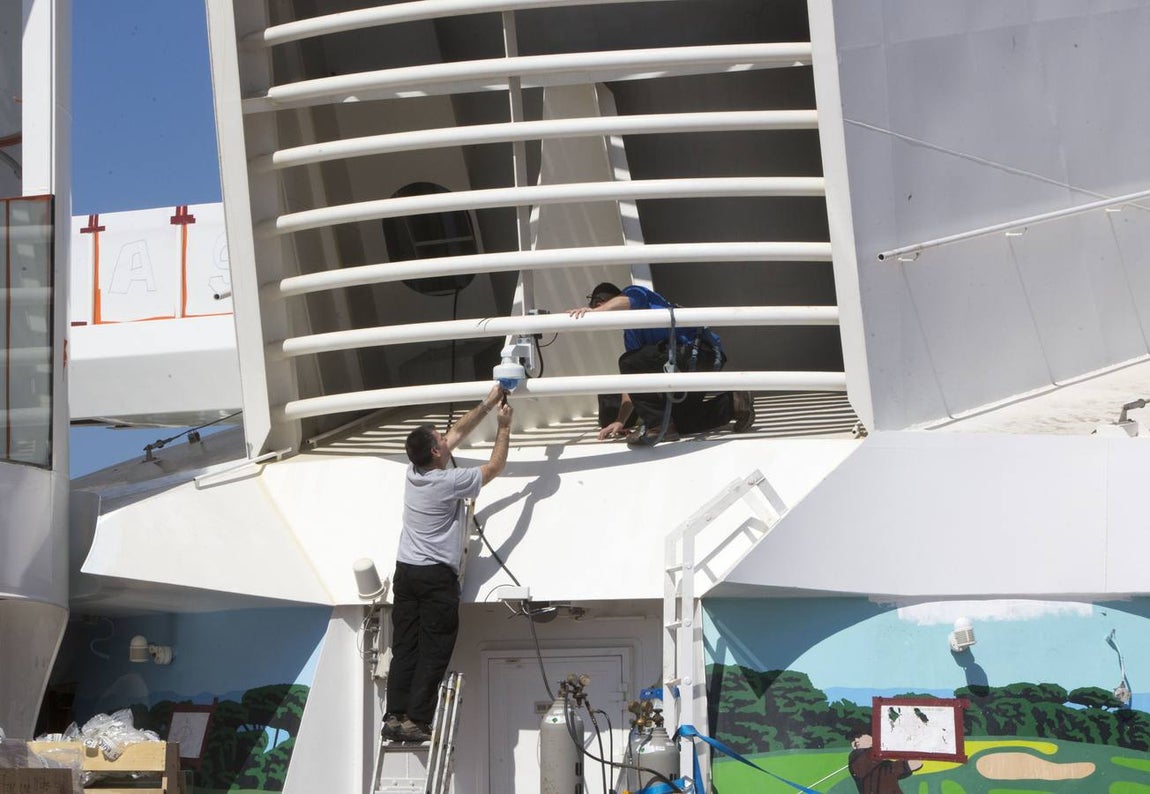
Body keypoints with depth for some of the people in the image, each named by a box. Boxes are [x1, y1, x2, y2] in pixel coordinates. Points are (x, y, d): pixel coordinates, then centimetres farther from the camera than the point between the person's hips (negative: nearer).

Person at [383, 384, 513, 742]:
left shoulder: (414, 472, 6)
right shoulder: (450, 482, -14)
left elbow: (459, 431, 16)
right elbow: (495, 465, 0)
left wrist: (487, 404, 18)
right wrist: (504, 427, 11)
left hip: (405, 572, 7)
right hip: (438, 577, -7)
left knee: (404, 649, 6)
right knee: (433, 654, -3)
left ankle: (394, 716, 1)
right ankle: (416, 721, -7)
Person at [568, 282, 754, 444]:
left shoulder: (634, 293, 4)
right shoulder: (630, 334, 27)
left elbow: (626, 302, -24)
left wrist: (594, 311, -40)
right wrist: (620, 421, 16)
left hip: (698, 348, -11)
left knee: (630, 363, -20)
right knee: (680, 422, 18)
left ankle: (658, 424, -17)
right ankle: (731, 402, 13)